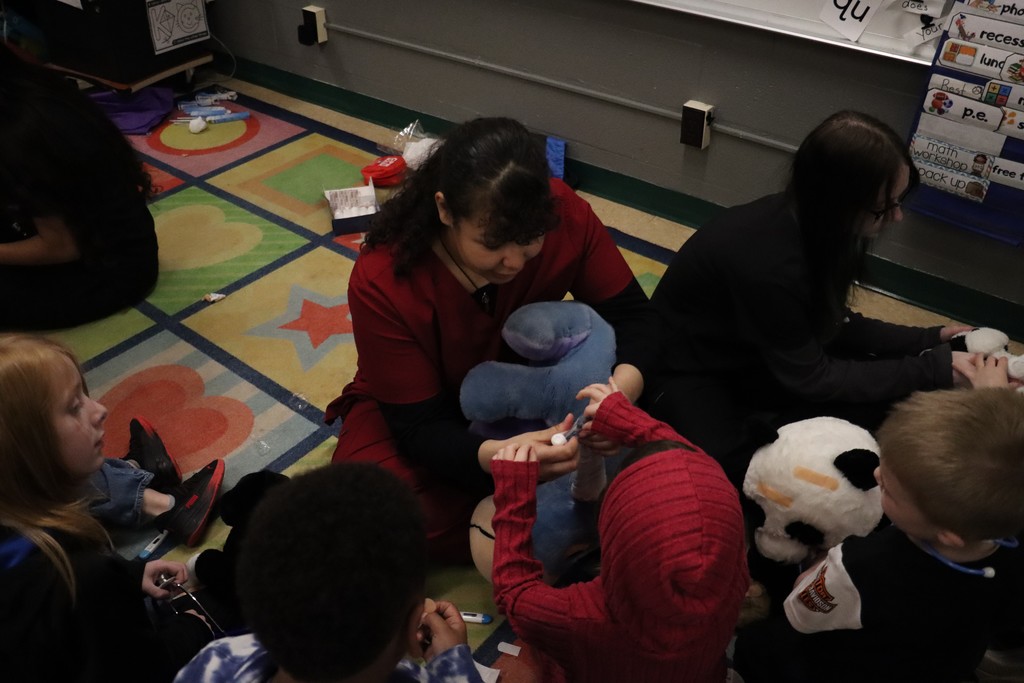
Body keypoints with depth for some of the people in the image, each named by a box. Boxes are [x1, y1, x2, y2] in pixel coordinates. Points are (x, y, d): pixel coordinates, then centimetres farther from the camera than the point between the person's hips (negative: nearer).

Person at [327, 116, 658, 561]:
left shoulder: (562, 213, -26)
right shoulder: (381, 283, -31)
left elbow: (632, 315, -18)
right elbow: (419, 427, -27)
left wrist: (622, 389, -42)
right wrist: (497, 456, -49)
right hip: (411, 408, -2)